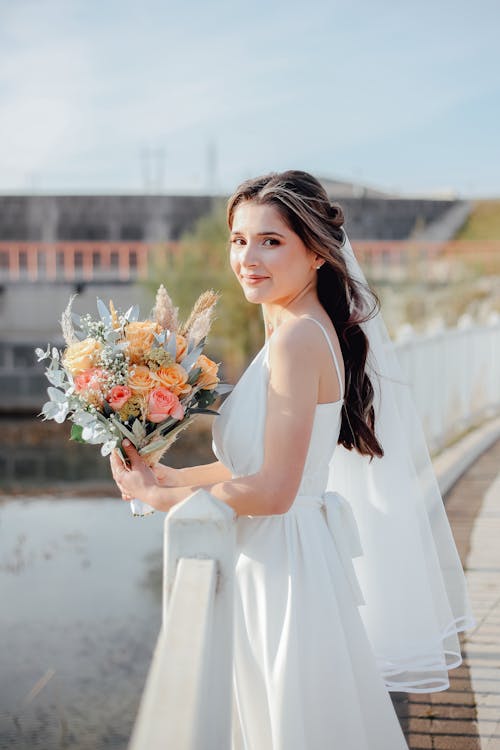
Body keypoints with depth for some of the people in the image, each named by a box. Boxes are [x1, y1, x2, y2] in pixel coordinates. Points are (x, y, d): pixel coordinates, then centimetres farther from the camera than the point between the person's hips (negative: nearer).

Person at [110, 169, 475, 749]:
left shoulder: (296, 339, -21)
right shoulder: (314, 330, 8)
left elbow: (273, 491, -23)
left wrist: (160, 496, -11)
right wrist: (166, 474, 9)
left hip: (285, 565, -9)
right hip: (283, 559, 9)